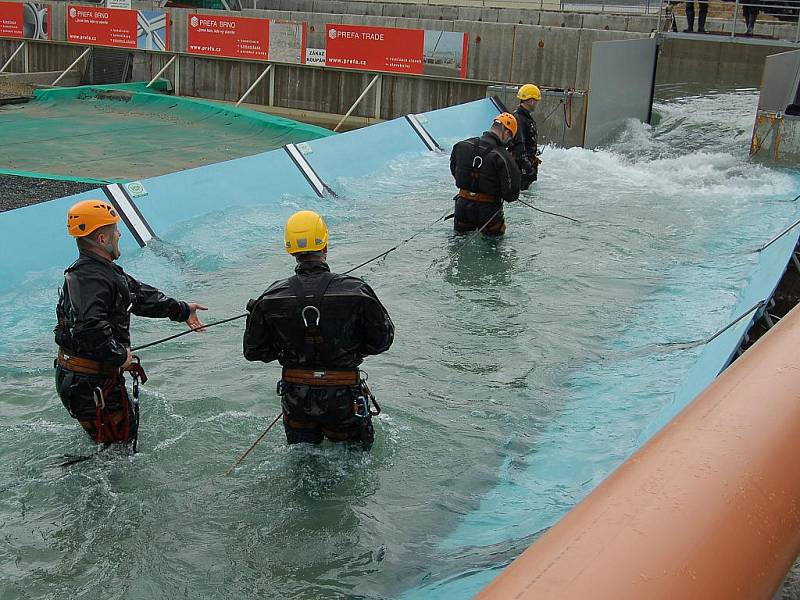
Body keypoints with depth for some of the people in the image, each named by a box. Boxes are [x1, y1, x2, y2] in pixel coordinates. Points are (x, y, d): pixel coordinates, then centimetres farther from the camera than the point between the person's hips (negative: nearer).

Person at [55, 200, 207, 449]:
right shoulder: (89, 278, -26)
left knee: (129, 424, 28)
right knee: (118, 442, 3)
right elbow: (89, 327, -39)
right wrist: (120, 355, -25)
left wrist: (182, 310, 24)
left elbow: (140, 294, 20)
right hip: (88, 382, -11)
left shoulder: (104, 270, 9)